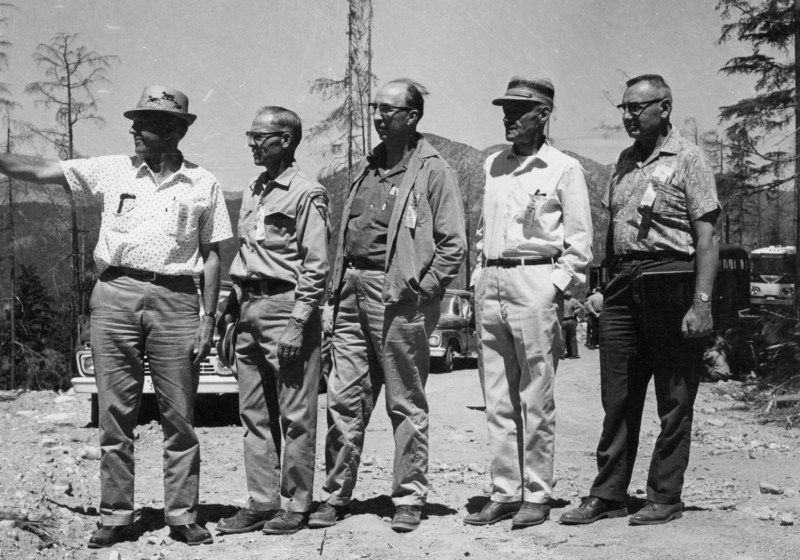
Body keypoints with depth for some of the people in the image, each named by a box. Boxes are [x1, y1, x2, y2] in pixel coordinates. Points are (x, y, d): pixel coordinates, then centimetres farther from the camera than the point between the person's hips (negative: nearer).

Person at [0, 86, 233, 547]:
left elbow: (212, 255, 7)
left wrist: (208, 319, 1)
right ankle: (116, 515, 12)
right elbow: (41, 171, 8)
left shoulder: (203, 184, 6)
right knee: (115, 412, 4)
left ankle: (183, 515, 10)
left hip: (175, 300, -1)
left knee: (180, 415, 2)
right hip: (115, 295, 1)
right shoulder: (113, 170, 8)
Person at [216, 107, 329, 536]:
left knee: (295, 415, -1)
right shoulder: (253, 190, 17)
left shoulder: (306, 193, -7)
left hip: (286, 305, -8)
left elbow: (316, 266, -11)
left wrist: (297, 323, -17)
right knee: (253, 414, 9)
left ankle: (295, 505, 7)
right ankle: (262, 502, 16)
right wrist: (231, 307, 13)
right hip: (248, 308, 8)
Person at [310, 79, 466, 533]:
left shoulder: (432, 170, -4)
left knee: (407, 405, 3)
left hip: (398, 295, -6)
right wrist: (338, 286, 13)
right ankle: (336, 495, 15)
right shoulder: (369, 166, 17)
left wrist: (421, 288, -13)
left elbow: (454, 244, -7)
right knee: (345, 400, 6)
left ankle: (410, 499, 13)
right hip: (353, 290, 6)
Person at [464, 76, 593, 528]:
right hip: (490, 284, 6)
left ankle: (537, 495, 7)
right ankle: (505, 493, 14)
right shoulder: (492, 165, 16)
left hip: (536, 283, -6)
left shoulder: (564, 168, -1)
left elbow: (580, 242, -2)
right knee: (498, 401, 7)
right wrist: (480, 278, 13)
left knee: (536, 400, -2)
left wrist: (555, 288, -10)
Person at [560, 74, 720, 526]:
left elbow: (707, 238, -9)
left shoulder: (689, 159, -3)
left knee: (674, 401, 3)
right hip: (623, 285, 6)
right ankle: (608, 495, 14)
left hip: (669, 281, -6)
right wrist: (607, 286, 13)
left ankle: (665, 498, 11)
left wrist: (702, 302, -16)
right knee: (618, 398, 8)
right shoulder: (625, 161, 17)